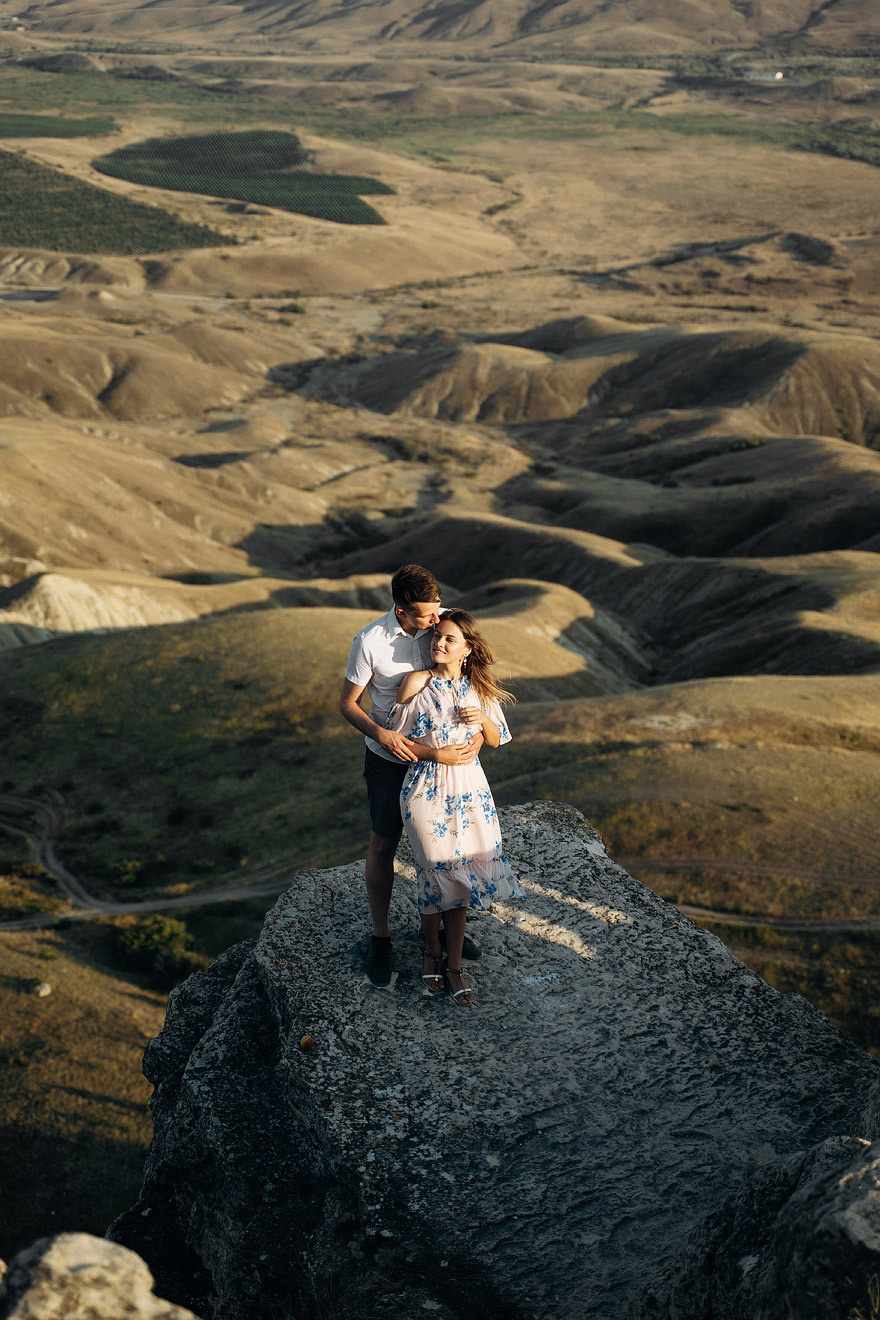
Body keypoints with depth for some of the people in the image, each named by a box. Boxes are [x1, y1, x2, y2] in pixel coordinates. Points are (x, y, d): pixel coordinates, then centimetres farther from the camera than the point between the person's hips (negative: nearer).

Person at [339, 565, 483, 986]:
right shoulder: (370, 642, -21)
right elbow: (348, 703, -10)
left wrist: (479, 733, -17)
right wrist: (380, 733, -28)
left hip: (442, 754, 3)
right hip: (391, 760, -3)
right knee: (382, 846, 8)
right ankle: (380, 937, 24)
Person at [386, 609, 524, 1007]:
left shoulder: (479, 686, 3)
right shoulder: (417, 682, -8)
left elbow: (495, 740, 12)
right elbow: (397, 739, -5)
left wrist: (482, 718, -8)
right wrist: (437, 753, -16)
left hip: (468, 787, 3)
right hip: (426, 787, -3)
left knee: (459, 873, 6)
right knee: (437, 871, -1)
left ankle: (453, 965, 17)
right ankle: (432, 952, 24)